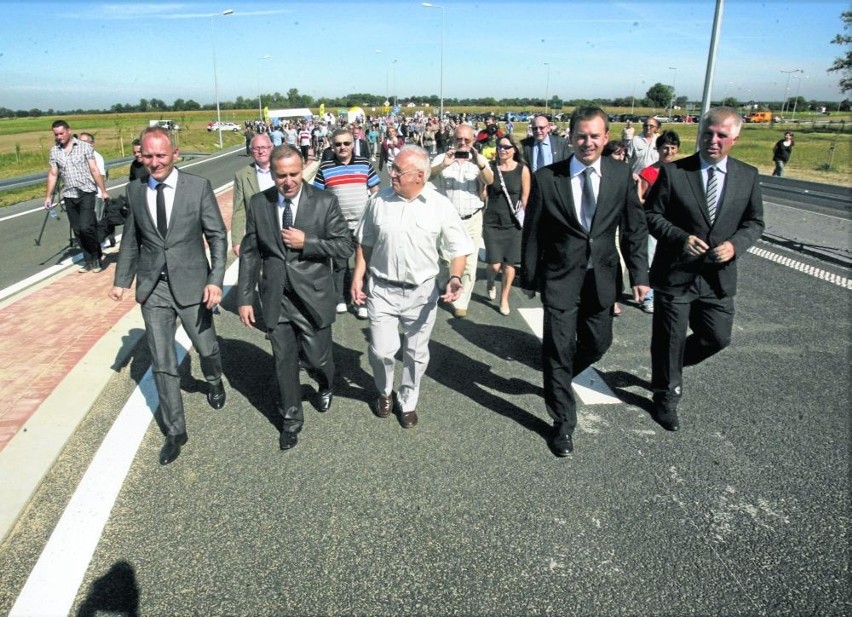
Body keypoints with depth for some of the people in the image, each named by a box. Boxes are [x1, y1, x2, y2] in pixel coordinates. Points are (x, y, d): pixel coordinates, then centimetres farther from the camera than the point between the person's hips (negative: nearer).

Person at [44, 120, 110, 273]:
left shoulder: (85, 147, -2)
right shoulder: (54, 151, 8)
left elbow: (94, 170, -1)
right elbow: (53, 174, 12)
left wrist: (103, 191, -3)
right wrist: (48, 196, 10)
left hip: (86, 193, -4)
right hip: (69, 196, 4)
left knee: (86, 227, -16)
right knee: (77, 231, 6)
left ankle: (97, 256, 5)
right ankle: (88, 260, 16)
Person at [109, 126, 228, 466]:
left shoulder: (198, 187, -8)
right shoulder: (135, 190, 1)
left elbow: (217, 235, -7)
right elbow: (131, 238, 11)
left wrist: (215, 280, -15)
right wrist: (122, 279, 10)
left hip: (191, 284, -2)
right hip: (153, 288, 2)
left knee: (206, 347, 15)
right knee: (162, 363, 5)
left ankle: (215, 383, 51)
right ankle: (175, 431, 19)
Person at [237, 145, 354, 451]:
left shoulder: (325, 202, -8)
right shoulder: (258, 204, -1)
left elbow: (346, 246, -8)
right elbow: (249, 253, 3)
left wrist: (306, 242, -18)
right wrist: (245, 298, 1)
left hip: (313, 297, -2)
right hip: (276, 299, 2)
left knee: (317, 358, 8)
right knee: (284, 363, 11)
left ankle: (326, 386, 46)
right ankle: (291, 419, 32)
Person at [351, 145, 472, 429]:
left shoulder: (441, 206, -8)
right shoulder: (379, 200, -2)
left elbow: (458, 248, -3)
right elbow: (364, 243, 8)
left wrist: (455, 278, -20)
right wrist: (358, 276, 1)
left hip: (422, 292, 0)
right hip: (381, 289, 1)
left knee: (415, 353, 12)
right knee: (381, 351, 0)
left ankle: (408, 402, 35)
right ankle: (384, 392, 32)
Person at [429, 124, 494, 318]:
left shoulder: (480, 160, 1)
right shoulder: (442, 159, -1)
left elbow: (489, 181, -16)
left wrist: (479, 164, -37)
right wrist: (443, 165, -35)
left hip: (472, 220, 1)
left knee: (468, 264, 5)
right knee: (441, 260, 6)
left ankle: (461, 303, 17)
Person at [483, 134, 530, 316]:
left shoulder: (522, 169, -3)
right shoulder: (490, 167, -1)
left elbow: (525, 198, 2)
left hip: (513, 223, 0)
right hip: (492, 222, 0)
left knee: (509, 264, 3)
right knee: (494, 265, -5)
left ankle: (504, 299, 23)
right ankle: (490, 284, 31)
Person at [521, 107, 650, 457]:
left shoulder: (621, 175, -2)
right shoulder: (546, 178, -9)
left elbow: (635, 228, 4)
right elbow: (532, 232, -2)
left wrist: (639, 274, 0)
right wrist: (529, 277, 2)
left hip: (602, 278, 3)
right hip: (561, 277, -3)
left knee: (598, 343, 16)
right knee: (559, 350, 3)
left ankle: (557, 377, 48)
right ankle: (563, 423, 21)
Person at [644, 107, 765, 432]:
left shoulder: (748, 176, 3)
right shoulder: (673, 172, -8)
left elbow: (754, 222, 8)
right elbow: (651, 214, -5)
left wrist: (736, 244, -13)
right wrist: (681, 238, -21)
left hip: (719, 277, 4)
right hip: (675, 274, -3)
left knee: (717, 338, 10)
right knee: (669, 341, 8)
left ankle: (668, 365, 39)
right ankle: (666, 398, 30)